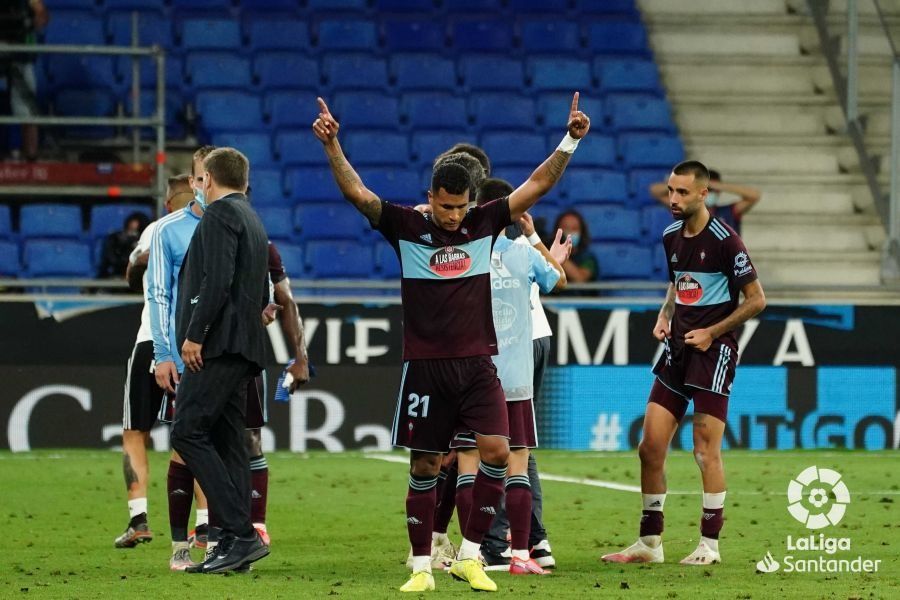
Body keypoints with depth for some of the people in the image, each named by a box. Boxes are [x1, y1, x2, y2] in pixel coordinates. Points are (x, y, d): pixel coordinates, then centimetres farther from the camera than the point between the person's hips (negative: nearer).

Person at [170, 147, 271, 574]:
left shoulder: (220, 212, -5)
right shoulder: (252, 221, 25)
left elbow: (217, 279, -18)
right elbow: (262, 295, 27)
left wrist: (195, 334, -18)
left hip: (218, 344, -10)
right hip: (243, 348, 10)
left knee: (188, 431, -14)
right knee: (226, 442, 7)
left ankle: (241, 534, -21)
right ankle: (233, 545, 3)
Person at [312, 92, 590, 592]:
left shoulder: (484, 224, 4)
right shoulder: (407, 228, 0)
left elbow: (538, 184, 3)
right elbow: (357, 192, -8)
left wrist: (570, 141, -6)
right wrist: (332, 146, -21)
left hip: (477, 363, 1)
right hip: (425, 366, -1)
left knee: (497, 450, -14)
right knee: (424, 467, 3)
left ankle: (470, 556, -2)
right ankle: (422, 567, 13)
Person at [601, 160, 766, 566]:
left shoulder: (724, 240, -12)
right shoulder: (671, 236, 10)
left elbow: (756, 299, -8)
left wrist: (712, 332, -12)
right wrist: (664, 316, 8)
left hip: (714, 350, -7)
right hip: (678, 348, 7)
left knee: (706, 450, -6)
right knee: (650, 446, 2)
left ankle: (709, 544, 4)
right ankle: (650, 543, 10)